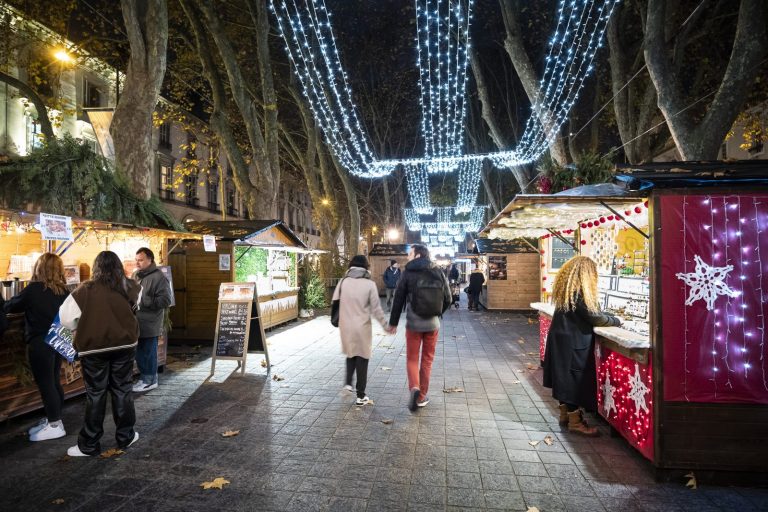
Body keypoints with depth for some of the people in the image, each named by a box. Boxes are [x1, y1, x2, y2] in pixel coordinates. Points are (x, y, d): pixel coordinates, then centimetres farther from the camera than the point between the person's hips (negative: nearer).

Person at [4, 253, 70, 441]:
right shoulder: (63, 290, 3)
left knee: (45, 384, 1)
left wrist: (26, 305, 21)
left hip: (40, 343, -6)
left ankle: (55, 426, 8)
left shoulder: (33, 289, -14)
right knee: (54, 382, 15)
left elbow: (10, 307, 0)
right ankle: (51, 419, 26)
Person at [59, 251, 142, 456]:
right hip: (124, 345, 2)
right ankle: (125, 437, 23)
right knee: (122, 390, 13)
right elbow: (135, 306, 16)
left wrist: (81, 329, 8)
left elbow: (66, 316, -9)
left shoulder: (86, 289, -10)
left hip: (94, 348, -2)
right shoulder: (129, 287, -3)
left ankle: (89, 445, 18)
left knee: (95, 394, 8)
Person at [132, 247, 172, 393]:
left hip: (149, 324, -8)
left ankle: (150, 380, 18)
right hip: (137, 323, 8)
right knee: (139, 353, 17)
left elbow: (165, 300, -20)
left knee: (148, 353, 4)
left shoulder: (158, 277, -13)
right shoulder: (135, 275, 12)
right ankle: (144, 377, 31)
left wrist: (144, 300, -24)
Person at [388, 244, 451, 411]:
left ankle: (414, 388, -11)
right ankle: (421, 397, 20)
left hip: (413, 324, -2)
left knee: (412, 358, 12)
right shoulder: (438, 272, 0)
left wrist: (393, 322, 5)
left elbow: (398, 299, -5)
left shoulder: (408, 273, -8)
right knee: (427, 359, 14)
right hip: (432, 324, 2)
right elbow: (448, 299, 3)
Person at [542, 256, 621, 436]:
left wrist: (607, 316, 12)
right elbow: (594, 316, -16)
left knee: (565, 377, 16)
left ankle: (565, 413, 28)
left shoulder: (565, 288, 9)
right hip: (574, 342, -9)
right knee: (575, 379, 0)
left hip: (561, 339, 9)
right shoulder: (579, 290, -18)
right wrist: (616, 321, 0)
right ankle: (575, 421, 9)